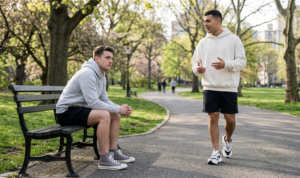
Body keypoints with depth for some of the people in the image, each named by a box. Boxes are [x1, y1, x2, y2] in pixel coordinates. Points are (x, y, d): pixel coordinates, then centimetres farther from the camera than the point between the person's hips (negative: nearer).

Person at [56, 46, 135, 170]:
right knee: (104, 115, -30)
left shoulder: (101, 76, 10)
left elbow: (105, 100, 11)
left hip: (80, 109, 10)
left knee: (115, 115, 5)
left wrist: (121, 108, -8)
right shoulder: (87, 73, -22)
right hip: (66, 112, -10)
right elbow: (93, 103, -27)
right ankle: (104, 160, -23)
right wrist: (118, 109, -21)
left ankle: (114, 152, 10)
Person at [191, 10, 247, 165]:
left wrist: (226, 64, -21)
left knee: (230, 119, 3)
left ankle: (227, 140, 34)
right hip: (210, 87, 2)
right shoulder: (203, 43, 9)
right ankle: (216, 153, 6)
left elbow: (242, 61, -3)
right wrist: (197, 69, -13)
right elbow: (195, 62, 12)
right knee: (213, 118, -2)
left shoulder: (233, 39, 0)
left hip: (229, 88, -2)